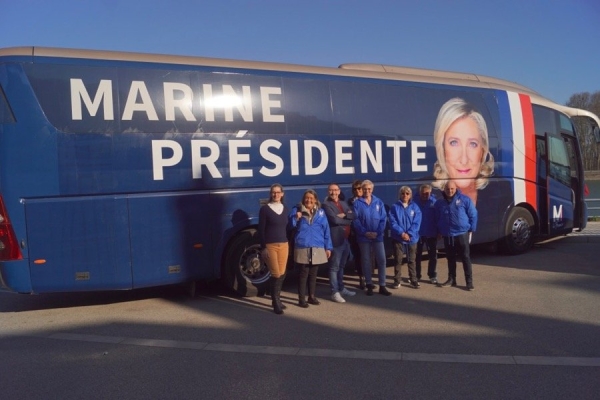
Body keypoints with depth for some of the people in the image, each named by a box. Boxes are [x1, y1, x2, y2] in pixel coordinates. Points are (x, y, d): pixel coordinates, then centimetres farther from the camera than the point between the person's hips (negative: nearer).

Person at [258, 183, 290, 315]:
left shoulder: (285, 209, 10)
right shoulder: (265, 209, -5)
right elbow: (261, 230, -7)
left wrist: (288, 244, 10)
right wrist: (263, 247, -12)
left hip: (283, 245, 5)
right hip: (270, 245, -5)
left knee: (281, 274, 8)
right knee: (275, 274, -6)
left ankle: (277, 299, 23)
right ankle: (276, 302, 5)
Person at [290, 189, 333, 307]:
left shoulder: (320, 212, 9)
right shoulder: (297, 210, 3)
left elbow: (326, 230, 8)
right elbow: (290, 225, -4)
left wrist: (328, 247, 4)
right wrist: (295, 218, -23)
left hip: (317, 248, 3)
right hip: (302, 248, -3)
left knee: (313, 274, 12)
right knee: (303, 274, 0)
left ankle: (312, 297, 24)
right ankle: (301, 299, 7)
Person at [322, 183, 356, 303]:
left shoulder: (344, 203, 17)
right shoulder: (326, 205, -7)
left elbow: (353, 215, 4)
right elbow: (335, 220, -18)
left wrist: (344, 215, -14)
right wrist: (348, 220, -5)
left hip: (346, 239, 8)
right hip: (336, 240, -7)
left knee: (341, 266, 17)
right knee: (334, 267, -2)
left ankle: (341, 288, 28)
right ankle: (335, 292, 2)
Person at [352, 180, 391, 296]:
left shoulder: (379, 202, 4)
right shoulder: (357, 203, -2)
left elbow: (384, 219, 0)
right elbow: (356, 220, -7)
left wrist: (377, 232, -13)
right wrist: (365, 232, -16)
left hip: (378, 236, 1)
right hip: (363, 237, -1)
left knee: (381, 260, -1)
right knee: (366, 261, 7)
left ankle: (382, 286, 8)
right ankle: (369, 285, 18)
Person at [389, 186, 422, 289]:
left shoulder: (415, 207, 1)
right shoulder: (395, 207, -2)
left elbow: (417, 223, -6)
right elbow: (393, 222, -9)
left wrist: (409, 234, -17)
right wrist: (401, 233, -19)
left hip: (412, 238, 1)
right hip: (398, 238, -1)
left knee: (411, 260, 10)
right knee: (398, 260, 5)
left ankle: (413, 280, 19)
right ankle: (397, 280, 13)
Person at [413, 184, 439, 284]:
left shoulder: (434, 201, -6)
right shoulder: (415, 201, -8)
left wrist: (438, 231, -5)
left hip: (431, 234, 0)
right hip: (418, 233, 0)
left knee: (433, 255, 8)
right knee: (417, 255, 11)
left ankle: (432, 276, 20)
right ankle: (416, 275, 24)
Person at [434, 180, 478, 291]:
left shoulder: (464, 199, -5)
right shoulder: (439, 203, 6)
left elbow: (473, 215, -1)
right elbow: (437, 219, 16)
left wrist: (471, 230, -2)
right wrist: (439, 231, 15)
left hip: (462, 234, -3)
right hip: (447, 235, 4)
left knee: (465, 258, -1)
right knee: (450, 258, 12)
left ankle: (469, 281, 3)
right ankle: (451, 279, 23)